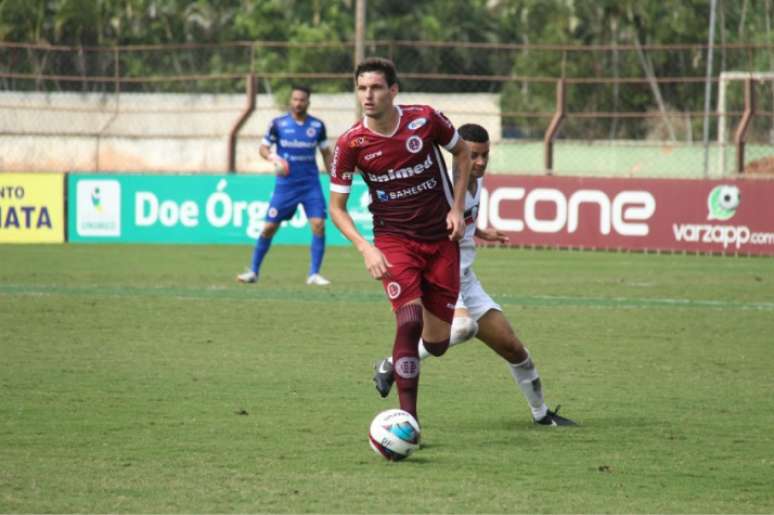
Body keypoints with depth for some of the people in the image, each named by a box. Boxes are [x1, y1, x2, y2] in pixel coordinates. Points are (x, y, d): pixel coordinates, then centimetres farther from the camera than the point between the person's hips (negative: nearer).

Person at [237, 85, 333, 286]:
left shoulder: (317, 125, 2)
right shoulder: (278, 124, -3)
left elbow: (326, 153, 13)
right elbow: (263, 148, 3)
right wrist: (273, 157, -19)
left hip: (311, 184, 1)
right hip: (285, 184, -1)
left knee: (319, 225, -13)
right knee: (269, 226, -1)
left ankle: (314, 274, -4)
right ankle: (253, 271, 13)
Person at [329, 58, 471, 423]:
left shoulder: (425, 120, -11)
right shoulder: (350, 144, -12)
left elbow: (462, 153, 9)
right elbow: (337, 207, -3)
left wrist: (457, 208, 0)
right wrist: (365, 248, -18)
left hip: (441, 239, 2)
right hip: (393, 240, -2)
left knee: (437, 344, 3)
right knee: (410, 318, -26)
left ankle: (395, 363, 40)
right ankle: (408, 418, -21)